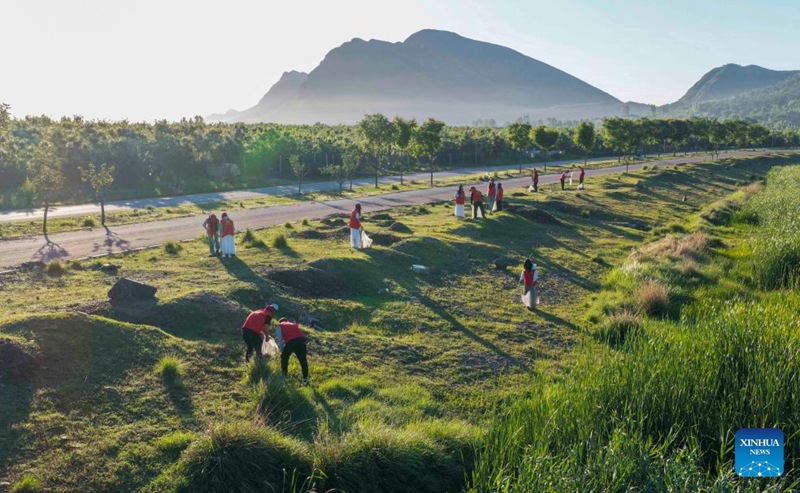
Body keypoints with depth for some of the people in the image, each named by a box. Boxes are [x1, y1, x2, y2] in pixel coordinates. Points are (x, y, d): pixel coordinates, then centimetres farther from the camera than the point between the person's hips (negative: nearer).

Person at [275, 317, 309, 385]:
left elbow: (280, 339, 15)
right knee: (303, 360, 11)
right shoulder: (294, 324, 39)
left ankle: (284, 374, 32)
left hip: (290, 341, -3)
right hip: (301, 339, 3)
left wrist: (282, 350, 23)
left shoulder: (280, 326, 26)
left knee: (284, 357, 23)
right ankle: (305, 378, 10)